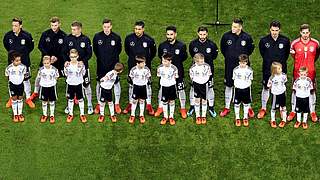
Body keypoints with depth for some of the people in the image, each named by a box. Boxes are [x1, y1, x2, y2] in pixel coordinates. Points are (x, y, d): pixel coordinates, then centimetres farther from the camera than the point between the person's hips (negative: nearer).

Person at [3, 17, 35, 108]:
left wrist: (24, 53, 2)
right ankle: (12, 98, 26)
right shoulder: (8, 35, -9)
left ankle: (28, 98, 23)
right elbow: (5, 44, 14)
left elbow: (31, 46, 4)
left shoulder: (26, 35, -14)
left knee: (26, 80, 8)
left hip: (24, 62, -2)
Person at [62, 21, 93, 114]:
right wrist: (66, 61, -13)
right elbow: (64, 52, 4)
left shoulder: (85, 39, -6)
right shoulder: (68, 38, -1)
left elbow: (89, 53, -3)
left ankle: (90, 105, 17)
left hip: (83, 66, -2)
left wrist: (83, 61, -17)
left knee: (86, 85, 4)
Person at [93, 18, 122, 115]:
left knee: (116, 83, 2)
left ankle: (117, 104, 15)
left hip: (114, 64, -1)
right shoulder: (97, 36, -5)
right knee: (99, 83, 7)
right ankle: (99, 104, 20)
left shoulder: (116, 37, -6)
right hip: (101, 65, 1)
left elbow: (119, 49, 10)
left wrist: (113, 57, 7)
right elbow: (94, 49, 11)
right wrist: (100, 58, 10)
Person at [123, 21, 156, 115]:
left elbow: (153, 52, 6)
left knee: (147, 85, 4)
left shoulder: (149, 40, -12)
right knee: (131, 85, 11)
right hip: (132, 66, 2)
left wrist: (148, 60, 6)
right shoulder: (129, 38, -8)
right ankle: (130, 103, 24)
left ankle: (149, 105, 14)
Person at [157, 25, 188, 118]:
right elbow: (160, 56, 14)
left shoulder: (181, 45, -8)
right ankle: (160, 107, 25)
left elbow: (184, 57, 5)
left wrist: (176, 62, -1)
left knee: (181, 89, 5)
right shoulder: (162, 45, -3)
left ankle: (183, 108, 19)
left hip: (178, 71, -2)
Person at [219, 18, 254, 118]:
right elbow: (222, 48, 12)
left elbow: (250, 49, 8)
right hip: (229, 65, 1)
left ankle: (248, 108, 19)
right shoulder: (226, 36, -6)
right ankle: (227, 108, 20)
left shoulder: (247, 37, -9)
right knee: (228, 86, 9)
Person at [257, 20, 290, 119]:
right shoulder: (264, 40, -6)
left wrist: (282, 62, 9)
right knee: (266, 88, 7)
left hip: (281, 68, 0)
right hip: (267, 69, 0)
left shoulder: (285, 40, -6)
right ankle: (263, 108, 19)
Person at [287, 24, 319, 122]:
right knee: (295, 91, 8)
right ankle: (293, 111, 21)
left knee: (311, 91, 9)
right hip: (297, 71, 0)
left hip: (310, 71, 1)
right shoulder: (295, 43, -9)